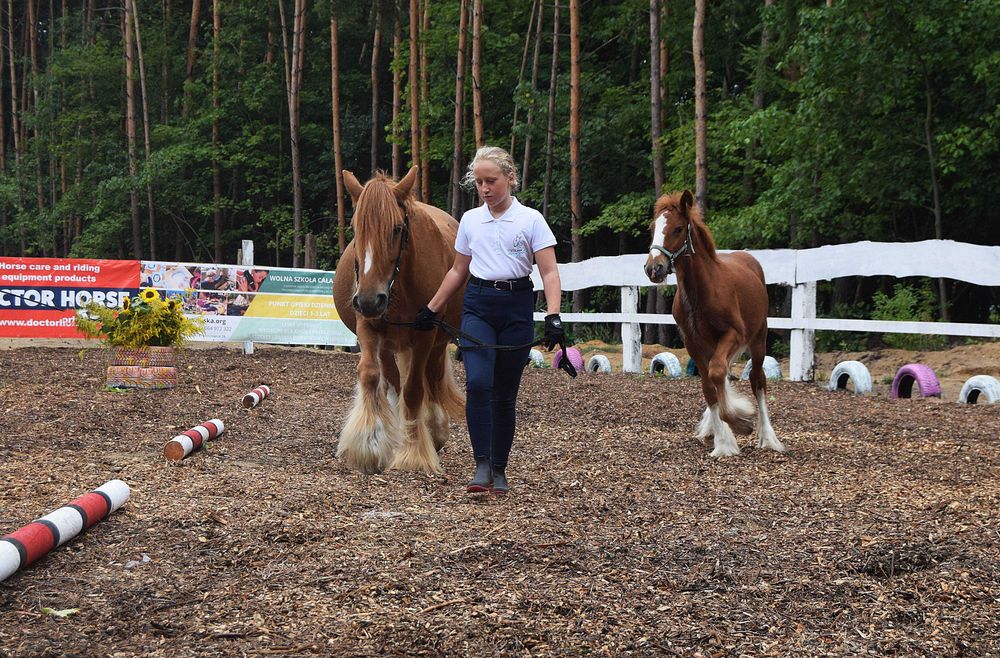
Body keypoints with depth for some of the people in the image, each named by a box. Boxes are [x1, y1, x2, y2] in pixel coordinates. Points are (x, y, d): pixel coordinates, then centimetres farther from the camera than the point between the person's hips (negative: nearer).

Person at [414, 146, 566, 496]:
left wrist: (553, 316, -22)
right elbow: (458, 271, 18)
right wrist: (431, 308, 15)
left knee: (504, 394, 5)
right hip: (478, 306, 2)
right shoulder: (470, 220, 8)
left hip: (516, 308, -2)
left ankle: (499, 470, 18)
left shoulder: (531, 220, -3)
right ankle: (482, 466, -15)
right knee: (477, 383, -19)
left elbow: (549, 272, -9)